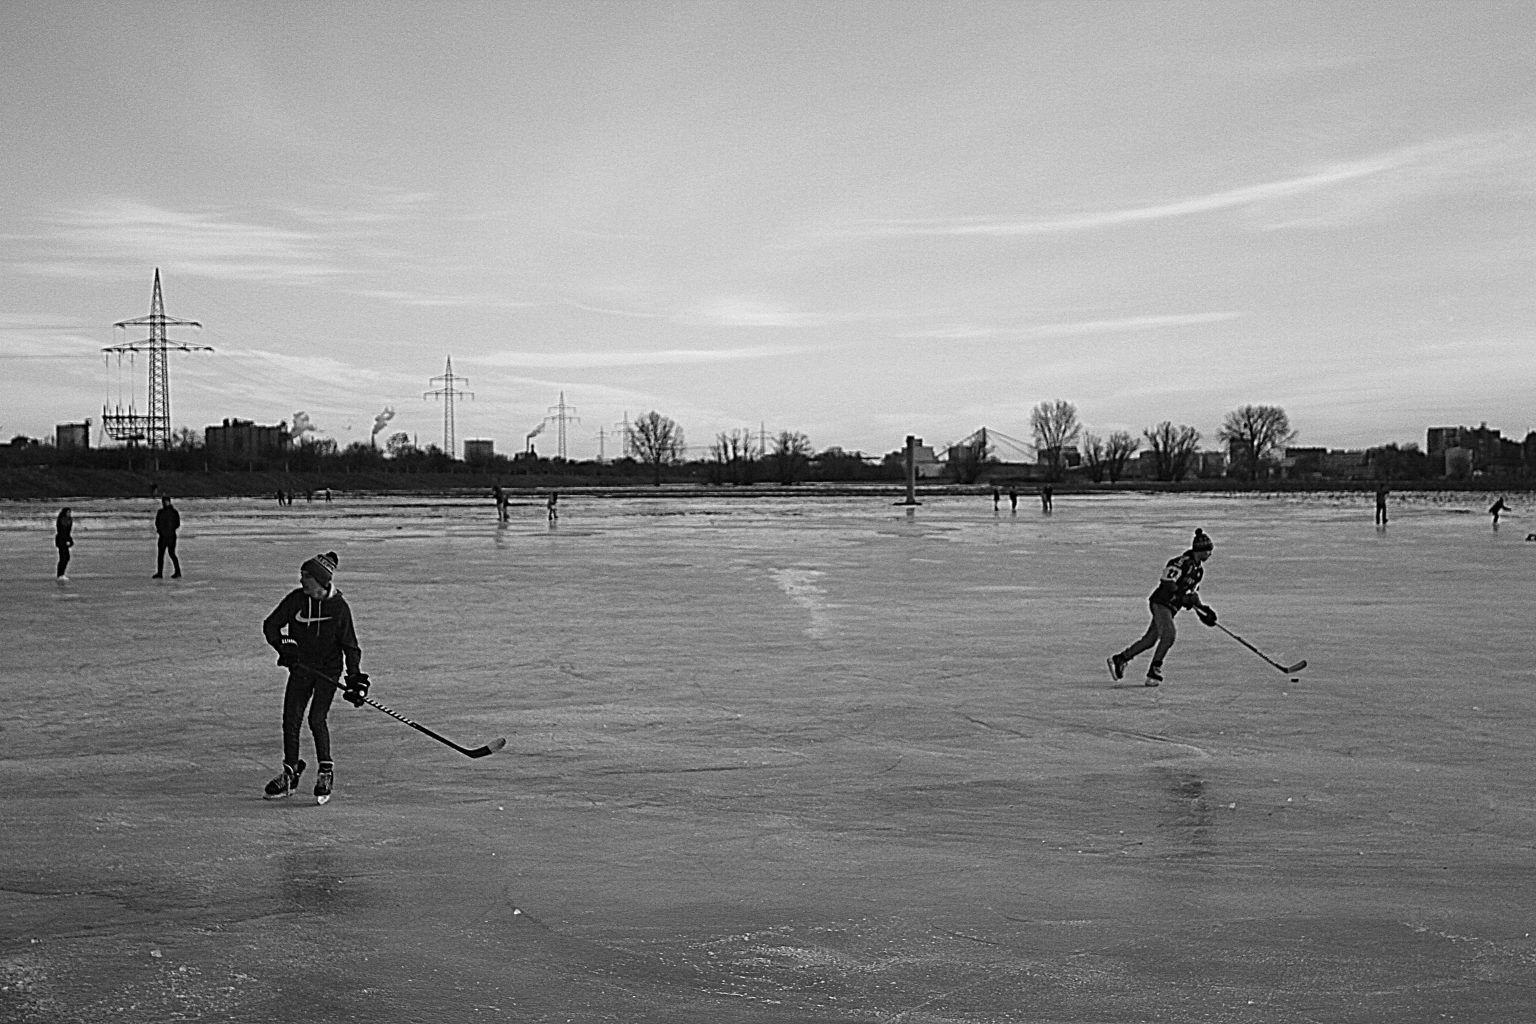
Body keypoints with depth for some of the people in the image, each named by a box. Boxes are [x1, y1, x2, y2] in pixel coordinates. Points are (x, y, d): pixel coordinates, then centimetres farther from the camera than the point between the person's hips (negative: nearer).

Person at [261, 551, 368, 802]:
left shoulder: (339, 607, -12)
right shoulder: (295, 599, -6)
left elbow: (350, 645, -7)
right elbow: (270, 625, 2)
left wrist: (355, 677, -15)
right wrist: (283, 645, -15)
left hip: (329, 670, -3)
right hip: (300, 667, 4)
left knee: (316, 719, -14)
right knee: (291, 719, 1)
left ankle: (326, 772, 2)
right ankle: (290, 773, 17)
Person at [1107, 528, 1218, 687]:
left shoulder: (1199, 569, 15)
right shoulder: (1183, 562, -16)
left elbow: (1191, 592, 23)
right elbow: (1167, 583, -22)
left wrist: (1203, 609, 14)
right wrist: (1184, 598, -27)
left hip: (1171, 607, 9)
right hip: (1161, 602, -9)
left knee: (1150, 639, 6)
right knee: (1169, 633, -24)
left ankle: (1119, 659, 16)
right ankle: (1154, 671, -20)